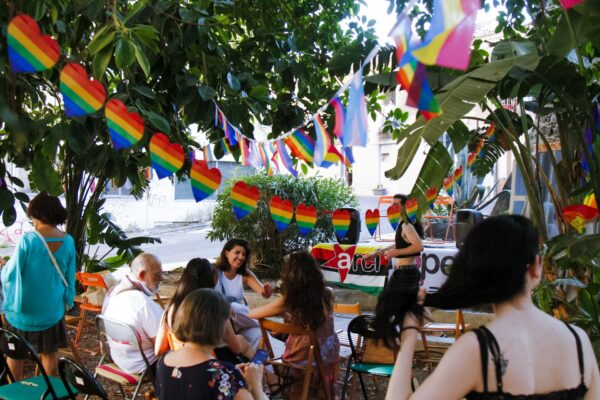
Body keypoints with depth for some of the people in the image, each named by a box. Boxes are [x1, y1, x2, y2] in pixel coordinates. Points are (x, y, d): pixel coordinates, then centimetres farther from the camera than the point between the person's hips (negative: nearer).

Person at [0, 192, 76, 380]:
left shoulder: (28, 240, -18)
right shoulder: (68, 241, -6)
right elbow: (70, 276, 2)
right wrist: (68, 300, 15)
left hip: (24, 306, -3)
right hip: (52, 307, 3)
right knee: (49, 352, 14)